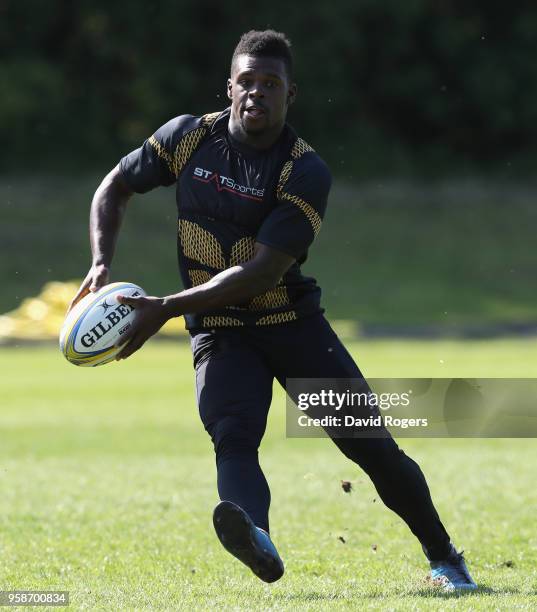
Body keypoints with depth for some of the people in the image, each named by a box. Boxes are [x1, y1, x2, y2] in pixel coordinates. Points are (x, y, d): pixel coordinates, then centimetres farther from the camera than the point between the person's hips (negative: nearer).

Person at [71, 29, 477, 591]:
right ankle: (255, 538, -56)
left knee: (370, 444, -2)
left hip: (292, 322, -1)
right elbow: (115, 188, 12)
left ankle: (443, 558, 16)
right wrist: (101, 264, -4)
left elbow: (259, 274, -22)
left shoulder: (307, 174, -14)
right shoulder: (189, 137, -3)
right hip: (219, 332, 1)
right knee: (233, 437, -28)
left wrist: (166, 309, -27)